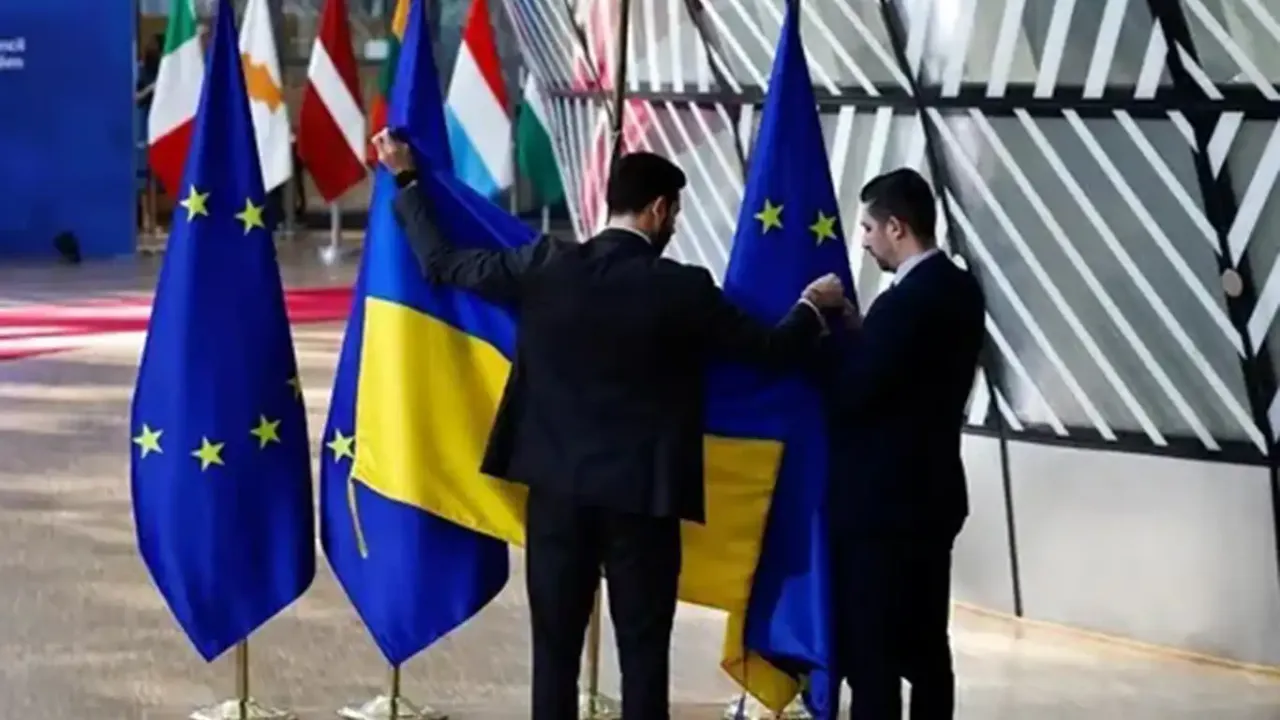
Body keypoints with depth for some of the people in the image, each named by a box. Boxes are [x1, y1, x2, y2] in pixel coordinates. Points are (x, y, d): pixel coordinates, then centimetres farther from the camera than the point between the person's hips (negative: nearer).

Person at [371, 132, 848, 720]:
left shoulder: (545, 266, -4)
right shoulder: (683, 289, -11)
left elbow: (442, 263, 5)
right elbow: (772, 351, -1)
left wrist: (406, 179, 19)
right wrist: (813, 306, 20)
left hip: (558, 488, 3)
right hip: (641, 494, -3)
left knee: (555, 649, 9)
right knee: (643, 655, 4)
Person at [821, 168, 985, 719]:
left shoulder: (906, 301, -20)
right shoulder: (959, 290, 9)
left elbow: (852, 390, -20)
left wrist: (832, 329, -5)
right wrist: (855, 331, 8)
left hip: (884, 501, -10)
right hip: (930, 494, 10)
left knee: (869, 653, -5)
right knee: (924, 647, 13)